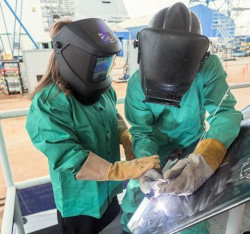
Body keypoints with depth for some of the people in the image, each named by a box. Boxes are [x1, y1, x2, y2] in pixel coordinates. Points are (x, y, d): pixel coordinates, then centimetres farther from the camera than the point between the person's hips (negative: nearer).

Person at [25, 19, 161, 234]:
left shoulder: (102, 88, -5)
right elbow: (69, 157, -32)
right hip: (78, 199, -6)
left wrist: (129, 143, -8)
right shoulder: (49, 104, -27)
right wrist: (124, 170, -38)